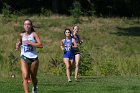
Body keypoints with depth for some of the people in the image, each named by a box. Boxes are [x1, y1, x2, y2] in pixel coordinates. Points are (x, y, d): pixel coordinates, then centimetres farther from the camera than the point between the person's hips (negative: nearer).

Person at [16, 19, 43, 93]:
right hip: (24, 57, 1)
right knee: (25, 77, -18)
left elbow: (40, 45, -16)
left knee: (33, 77, 15)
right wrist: (18, 45, 7)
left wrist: (29, 42, -20)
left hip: (34, 58, -1)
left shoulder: (34, 34, -4)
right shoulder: (21, 35, 7)